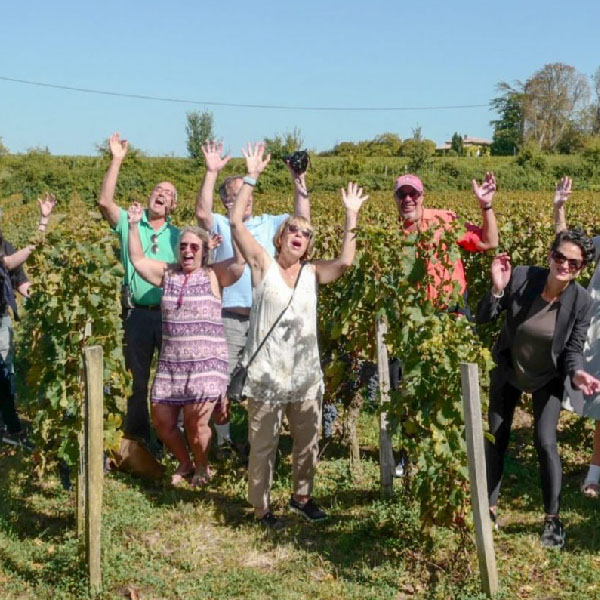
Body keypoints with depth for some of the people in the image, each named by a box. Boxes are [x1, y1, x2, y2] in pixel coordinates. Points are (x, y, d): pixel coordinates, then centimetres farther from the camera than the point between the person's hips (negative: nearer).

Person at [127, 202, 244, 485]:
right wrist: (134, 226, 6)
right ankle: (184, 463, 33)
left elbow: (241, 260, -13)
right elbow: (137, 260, 12)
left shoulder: (213, 276, -1)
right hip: (171, 363, 4)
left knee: (196, 422, -6)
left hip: (207, 362, -4)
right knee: (162, 421, 6)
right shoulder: (167, 274, 10)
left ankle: (202, 466, 24)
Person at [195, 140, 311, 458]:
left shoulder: (268, 224, 14)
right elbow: (201, 212, -15)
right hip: (230, 317, -2)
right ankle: (223, 440, 17)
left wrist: (299, 181, -6)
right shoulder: (219, 225, 5)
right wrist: (211, 173, -21)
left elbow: (302, 220, 3)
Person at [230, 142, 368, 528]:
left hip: (306, 373, 4)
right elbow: (236, 222, -10)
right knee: (264, 445, 5)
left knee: (308, 441, 14)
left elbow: (346, 262, -11)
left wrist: (351, 216, -11)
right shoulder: (264, 264, -1)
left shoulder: (313, 273, 6)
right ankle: (262, 507, 19)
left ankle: (302, 496, 34)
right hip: (267, 373, -3)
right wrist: (252, 177, -12)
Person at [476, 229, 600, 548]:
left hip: (548, 378, -2)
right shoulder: (521, 277, -25)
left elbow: (573, 349, -14)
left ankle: (552, 519, 7)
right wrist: (497, 289, -36)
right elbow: (483, 318, -18)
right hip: (508, 370, 2)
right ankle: (490, 507, 28)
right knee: (495, 438, 9)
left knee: (545, 443, -12)